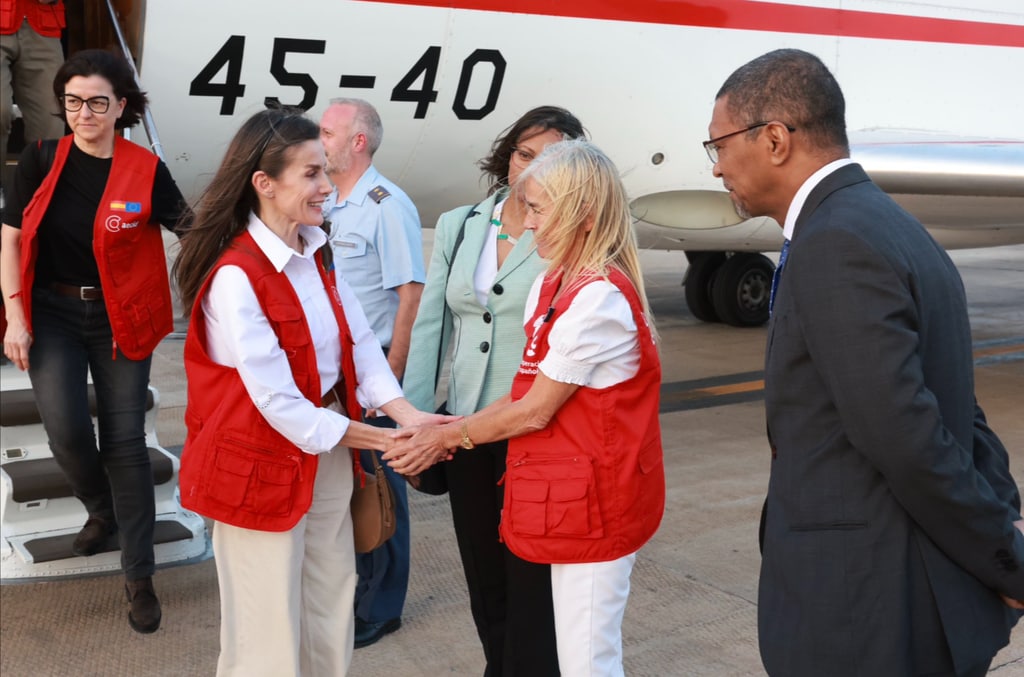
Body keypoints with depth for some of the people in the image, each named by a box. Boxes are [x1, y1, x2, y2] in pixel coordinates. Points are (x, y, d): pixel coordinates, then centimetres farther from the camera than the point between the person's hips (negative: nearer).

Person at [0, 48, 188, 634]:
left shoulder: (145, 170, -8)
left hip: (119, 319, -1)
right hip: (52, 313, 1)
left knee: (125, 441, 1)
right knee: (66, 426, -15)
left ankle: (140, 576, 13)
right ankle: (102, 509, 21)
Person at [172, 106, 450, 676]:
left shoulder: (315, 252, 4)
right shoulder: (235, 276, -23)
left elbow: (359, 343, 1)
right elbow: (276, 397, -23)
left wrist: (406, 415, -14)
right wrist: (380, 439, -15)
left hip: (328, 452, 8)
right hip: (263, 461, -8)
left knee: (331, 601, 20)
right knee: (271, 626, 8)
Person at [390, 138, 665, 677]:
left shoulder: (598, 298, -21)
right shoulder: (554, 286, 9)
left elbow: (535, 411, -17)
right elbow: (527, 391, 10)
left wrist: (450, 436, -6)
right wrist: (454, 430, 1)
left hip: (593, 501, -9)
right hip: (569, 495, 9)